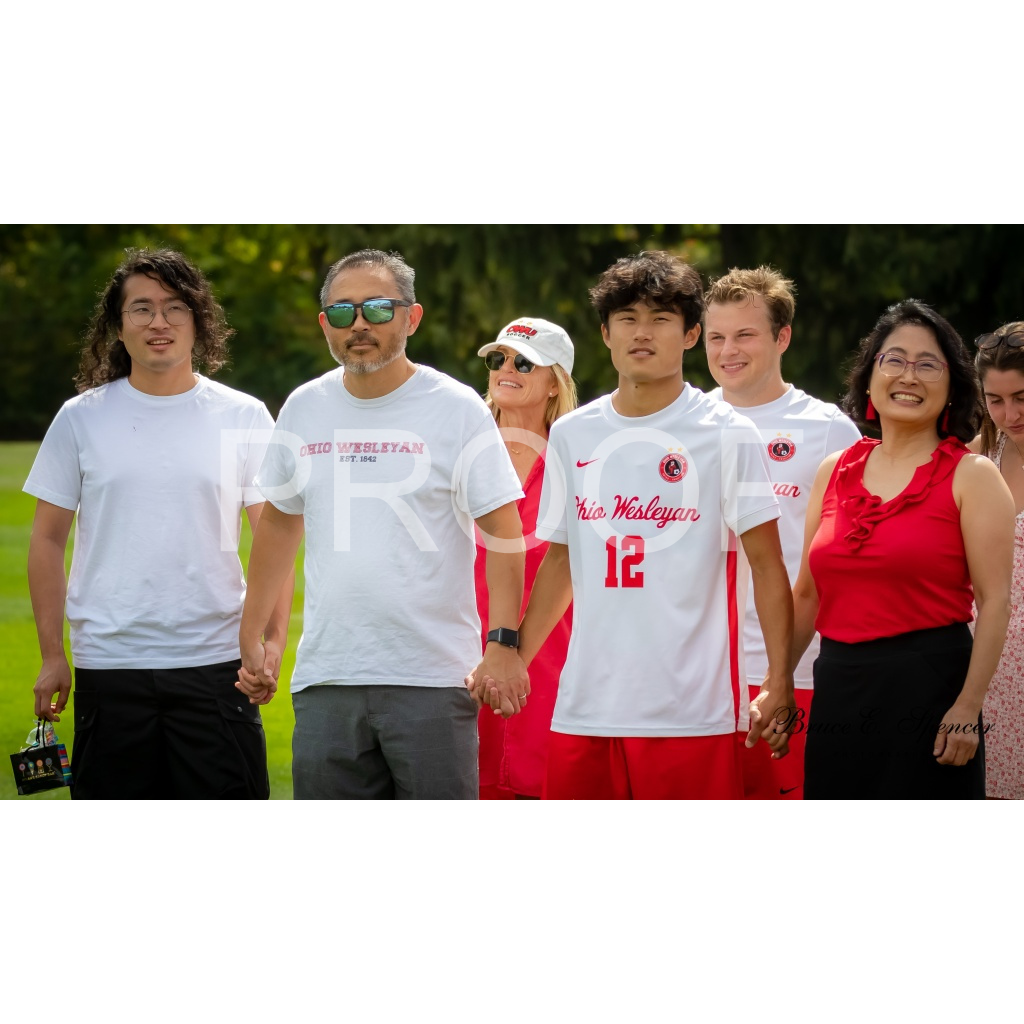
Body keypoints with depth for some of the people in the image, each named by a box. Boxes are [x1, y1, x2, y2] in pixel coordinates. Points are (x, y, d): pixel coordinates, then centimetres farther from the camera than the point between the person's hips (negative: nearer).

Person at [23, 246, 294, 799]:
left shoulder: (243, 417, 4)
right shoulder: (81, 418, 5)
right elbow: (48, 540, 8)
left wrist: (274, 638, -6)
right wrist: (52, 655, 2)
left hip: (215, 663, 0)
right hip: (108, 665, 1)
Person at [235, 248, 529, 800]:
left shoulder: (457, 407, -3)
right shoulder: (303, 408, 9)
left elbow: (503, 530, -4)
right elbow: (280, 521, 20)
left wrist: (503, 642, -14)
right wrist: (250, 638, 16)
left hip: (434, 678, -4)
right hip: (324, 680, 4)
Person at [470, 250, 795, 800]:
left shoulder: (727, 434, -1)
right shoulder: (570, 435, 11)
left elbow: (767, 566, -2)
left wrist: (779, 684, -9)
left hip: (691, 713, -4)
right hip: (584, 708, 4)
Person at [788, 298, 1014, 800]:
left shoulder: (971, 476, -3)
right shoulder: (834, 472, 11)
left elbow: (994, 602, -9)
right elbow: (806, 594, 16)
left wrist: (968, 709, -16)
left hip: (929, 686, -4)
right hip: (837, 690, 4)